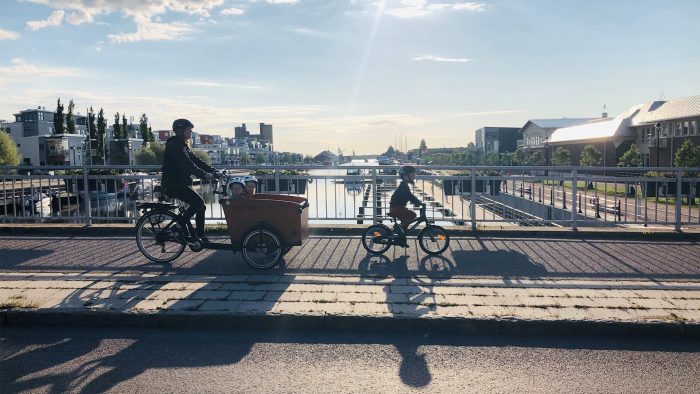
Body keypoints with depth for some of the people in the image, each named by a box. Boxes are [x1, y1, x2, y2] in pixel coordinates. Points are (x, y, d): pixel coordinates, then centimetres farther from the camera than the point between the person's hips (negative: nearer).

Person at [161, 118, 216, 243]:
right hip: (173, 184, -10)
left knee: (200, 205, 4)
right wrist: (204, 175, -30)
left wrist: (213, 171, 3)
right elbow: (187, 164, -25)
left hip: (180, 183, 10)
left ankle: (201, 237, 8)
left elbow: (196, 160, 13)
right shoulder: (174, 146, -14)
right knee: (198, 202, -20)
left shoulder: (182, 145, 18)